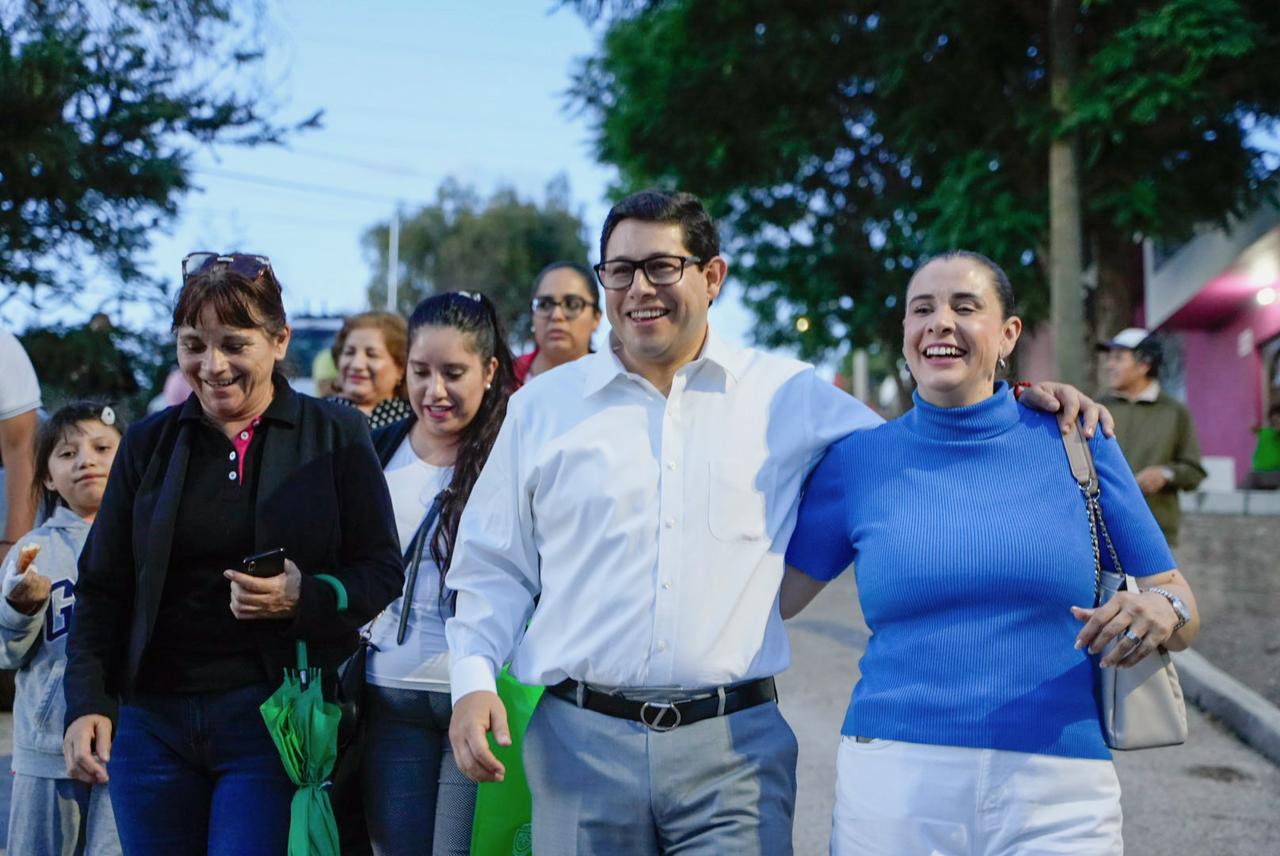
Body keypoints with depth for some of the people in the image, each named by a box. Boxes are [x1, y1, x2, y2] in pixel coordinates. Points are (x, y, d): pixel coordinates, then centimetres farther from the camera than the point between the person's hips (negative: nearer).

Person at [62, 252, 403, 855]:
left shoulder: (335, 436, 1)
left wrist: (303, 598, -18)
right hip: (151, 717, 3)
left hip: (273, 716, -3)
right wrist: (88, 703, -1)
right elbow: (101, 586, 11)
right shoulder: (147, 444, 10)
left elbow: (382, 571, 1)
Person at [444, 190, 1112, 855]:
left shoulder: (791, 397, 7)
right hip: (579, 741, 1)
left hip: (733, 749, -1)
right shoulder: (542, 407, 10)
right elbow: (494, 569, 13)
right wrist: (473, 678, -1)